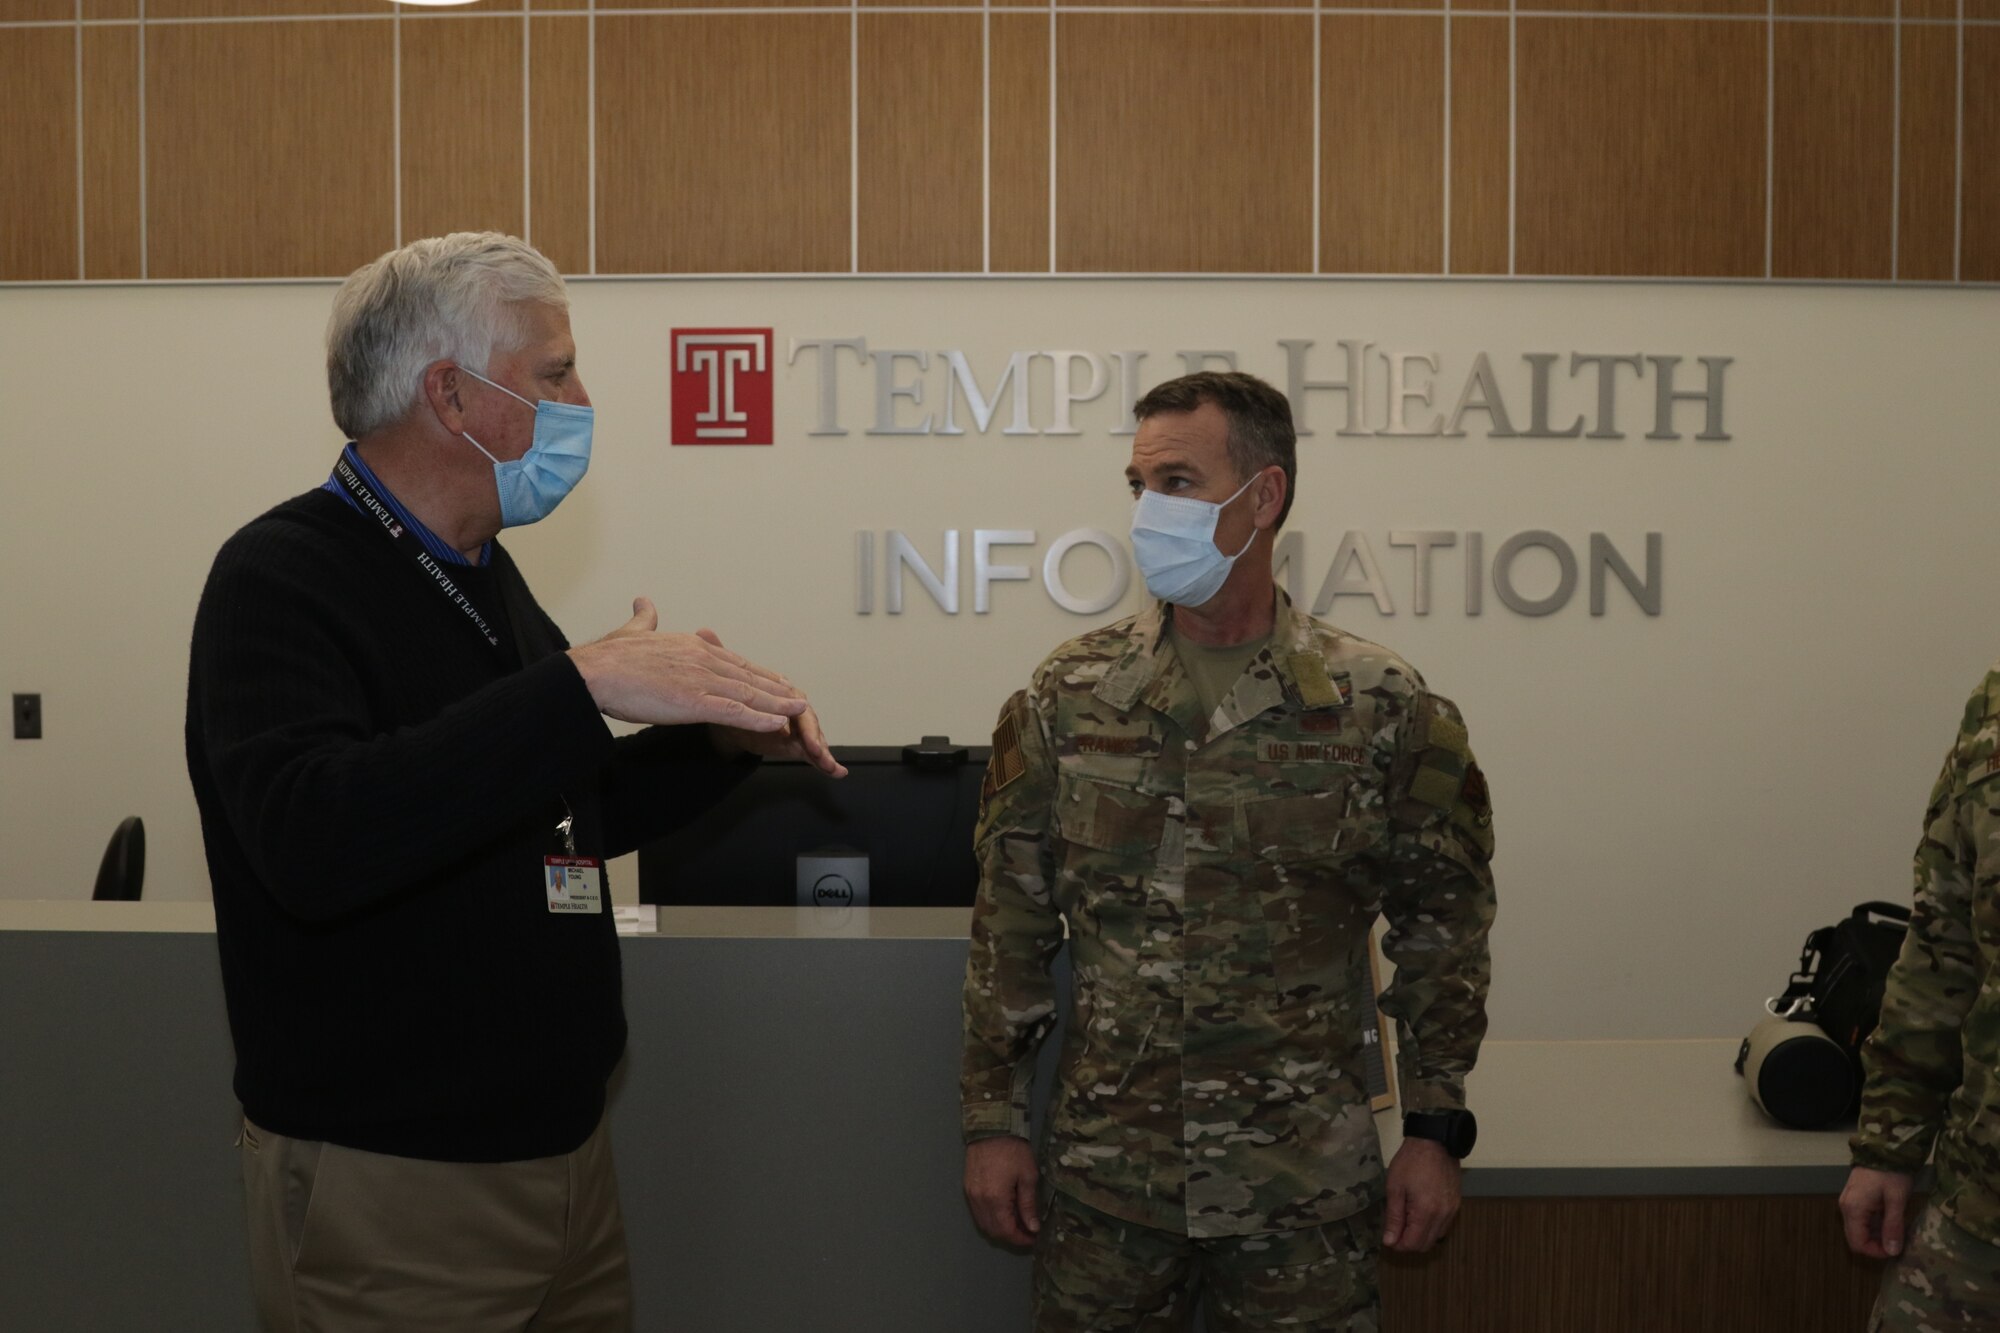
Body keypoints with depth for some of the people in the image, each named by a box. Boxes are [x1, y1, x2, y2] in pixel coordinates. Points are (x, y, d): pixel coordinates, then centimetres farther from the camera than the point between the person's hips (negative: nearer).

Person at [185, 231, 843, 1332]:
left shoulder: (479, 573, 11)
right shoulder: (283, 577, -16)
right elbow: (313, 840, -33)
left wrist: (722, 740, 3)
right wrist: (579, 688, -33)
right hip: (387, 1188, -8)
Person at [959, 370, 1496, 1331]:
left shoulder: (1383, 709, -5)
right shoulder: (1068, 699, 0)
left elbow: (1442, 927, 2)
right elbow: (1011, 925, 4)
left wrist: (1433, 1131, 0)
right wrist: (993, 1120, 3)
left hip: (1304, 1186, -1)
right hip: (1104, 1175, 2)